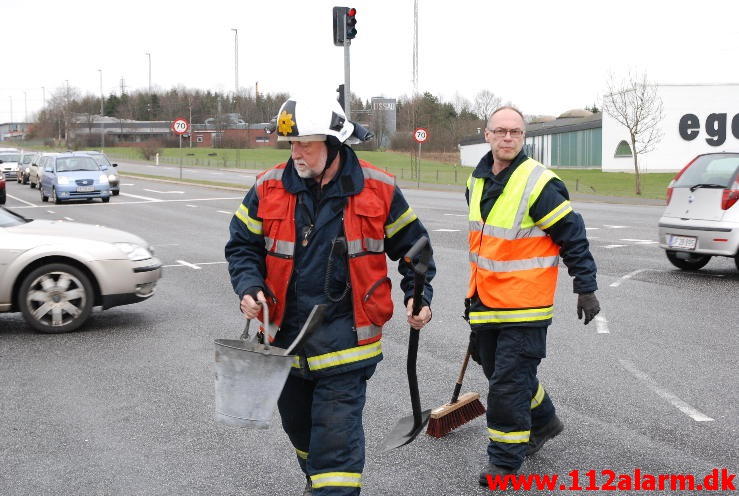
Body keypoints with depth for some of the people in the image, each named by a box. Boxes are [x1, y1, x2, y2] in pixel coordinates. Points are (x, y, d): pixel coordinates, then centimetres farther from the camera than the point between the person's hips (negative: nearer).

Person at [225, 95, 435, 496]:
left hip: (346, 339, -4)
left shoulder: (378, 189, -6)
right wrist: (249, 288, -12)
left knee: (336, 433, -9)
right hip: (286, 334, 4)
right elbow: (242, 244, 5)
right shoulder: (269, 188, -3)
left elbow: (411, 244, 6)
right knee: (298, 424, 22)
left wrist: (418, 295, -2)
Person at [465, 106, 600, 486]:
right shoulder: (477, 181, 8)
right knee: (497, 369, 19)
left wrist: (586, 288, -11)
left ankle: (504, 462, 10)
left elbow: (573, 237, -11)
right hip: (485, 302, 8)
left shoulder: (540, 184, -16)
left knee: (508, 383, -6)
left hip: (524, 306, -8)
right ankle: (544, 422, 43)